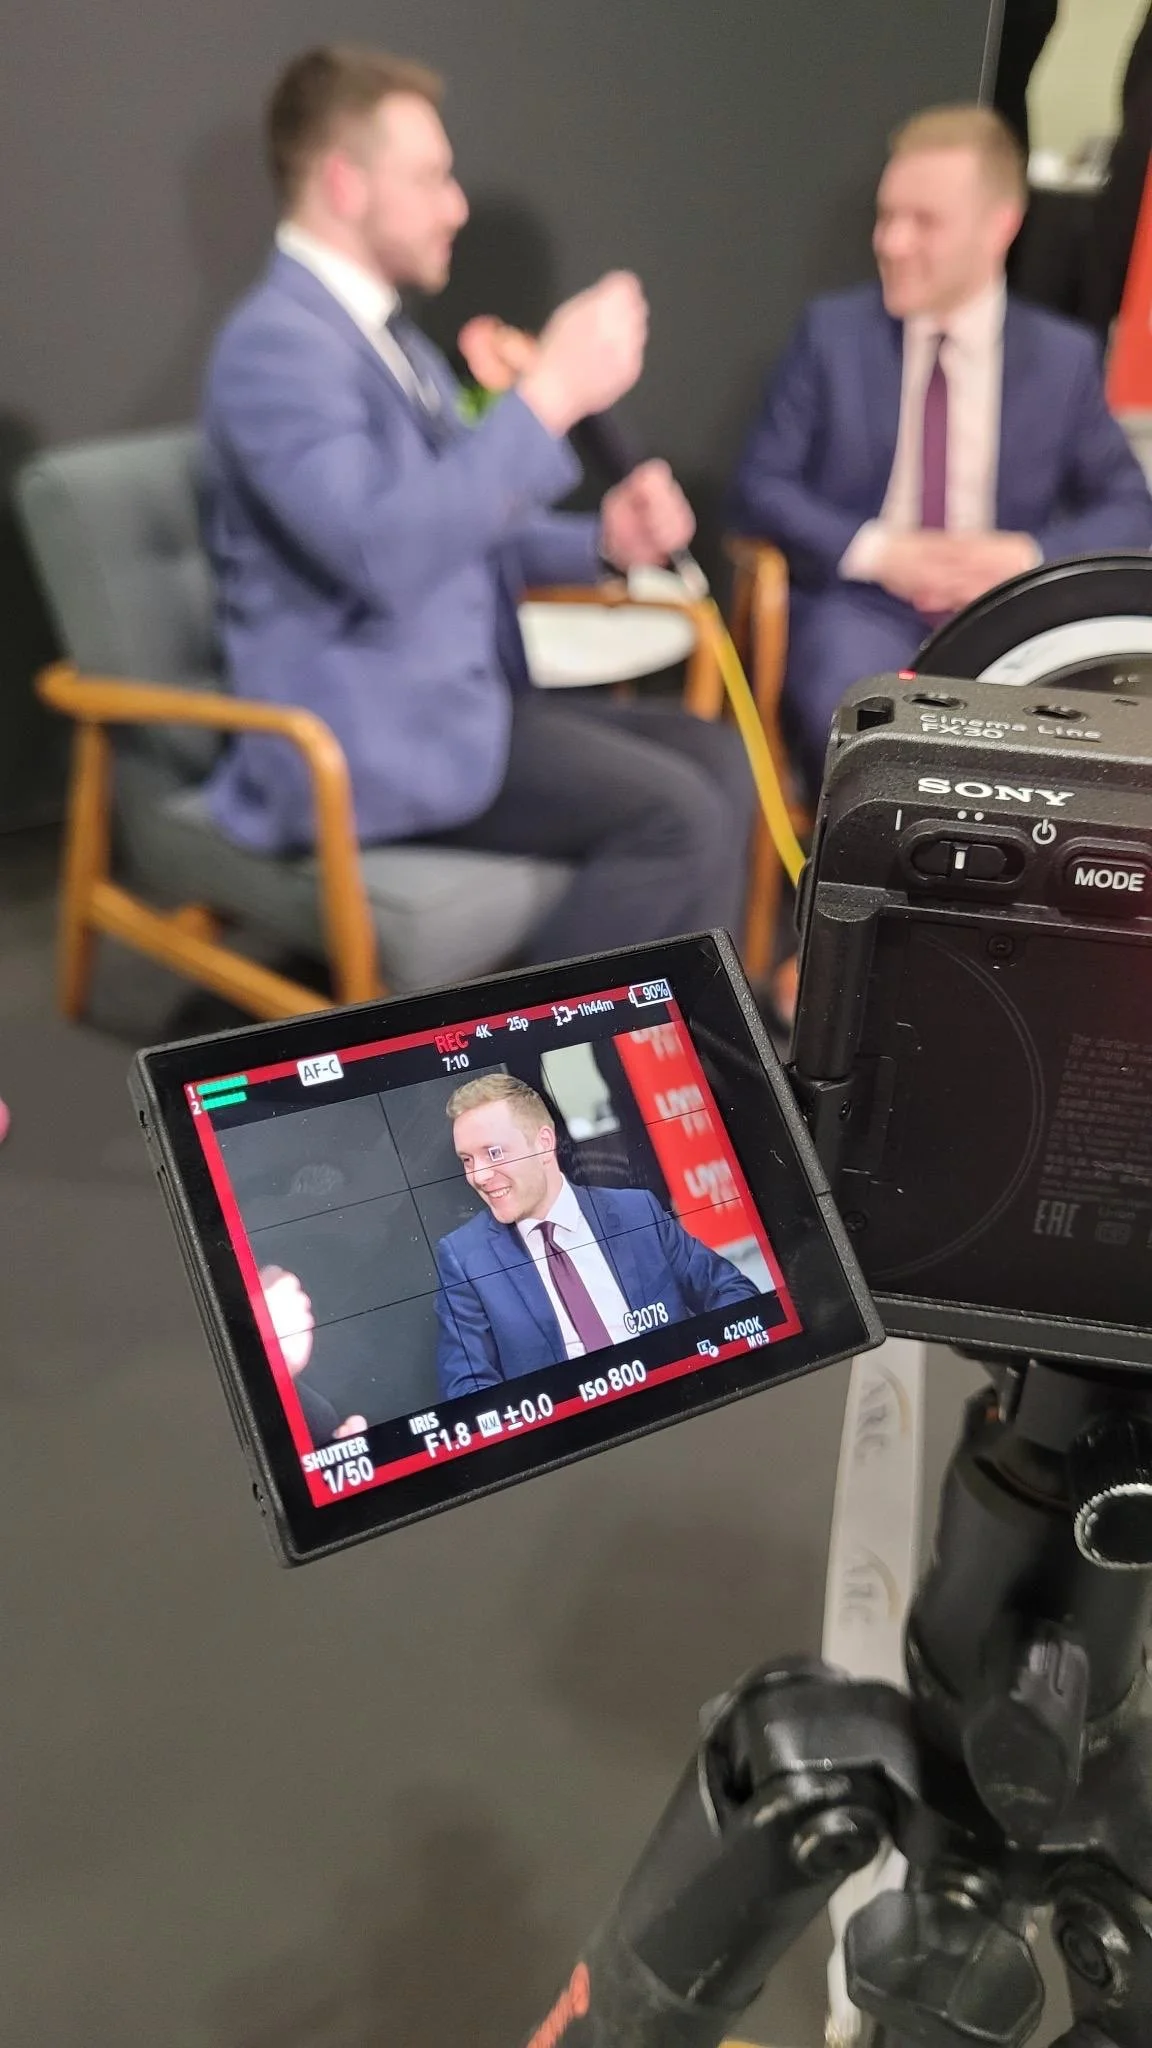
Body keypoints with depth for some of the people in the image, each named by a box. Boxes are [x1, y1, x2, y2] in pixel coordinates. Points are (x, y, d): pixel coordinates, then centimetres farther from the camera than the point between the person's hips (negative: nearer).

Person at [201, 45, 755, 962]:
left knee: (716, 758, 0)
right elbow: (384, 552, -30)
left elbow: (463, 524, 23)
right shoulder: (278, 341, -14)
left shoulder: (380, 331, 18)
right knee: (674, 814, -21)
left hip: (464, 697, 10)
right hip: (372, 733, -10)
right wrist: (549, 391, -26)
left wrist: (603, 540, 4)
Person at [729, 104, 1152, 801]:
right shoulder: (832, 330, 6)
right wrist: (874, 550, -13)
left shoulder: (1066, 355, 9)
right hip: (860, 608, -1)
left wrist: (1033, 555, -11)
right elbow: (760, 485, 3)